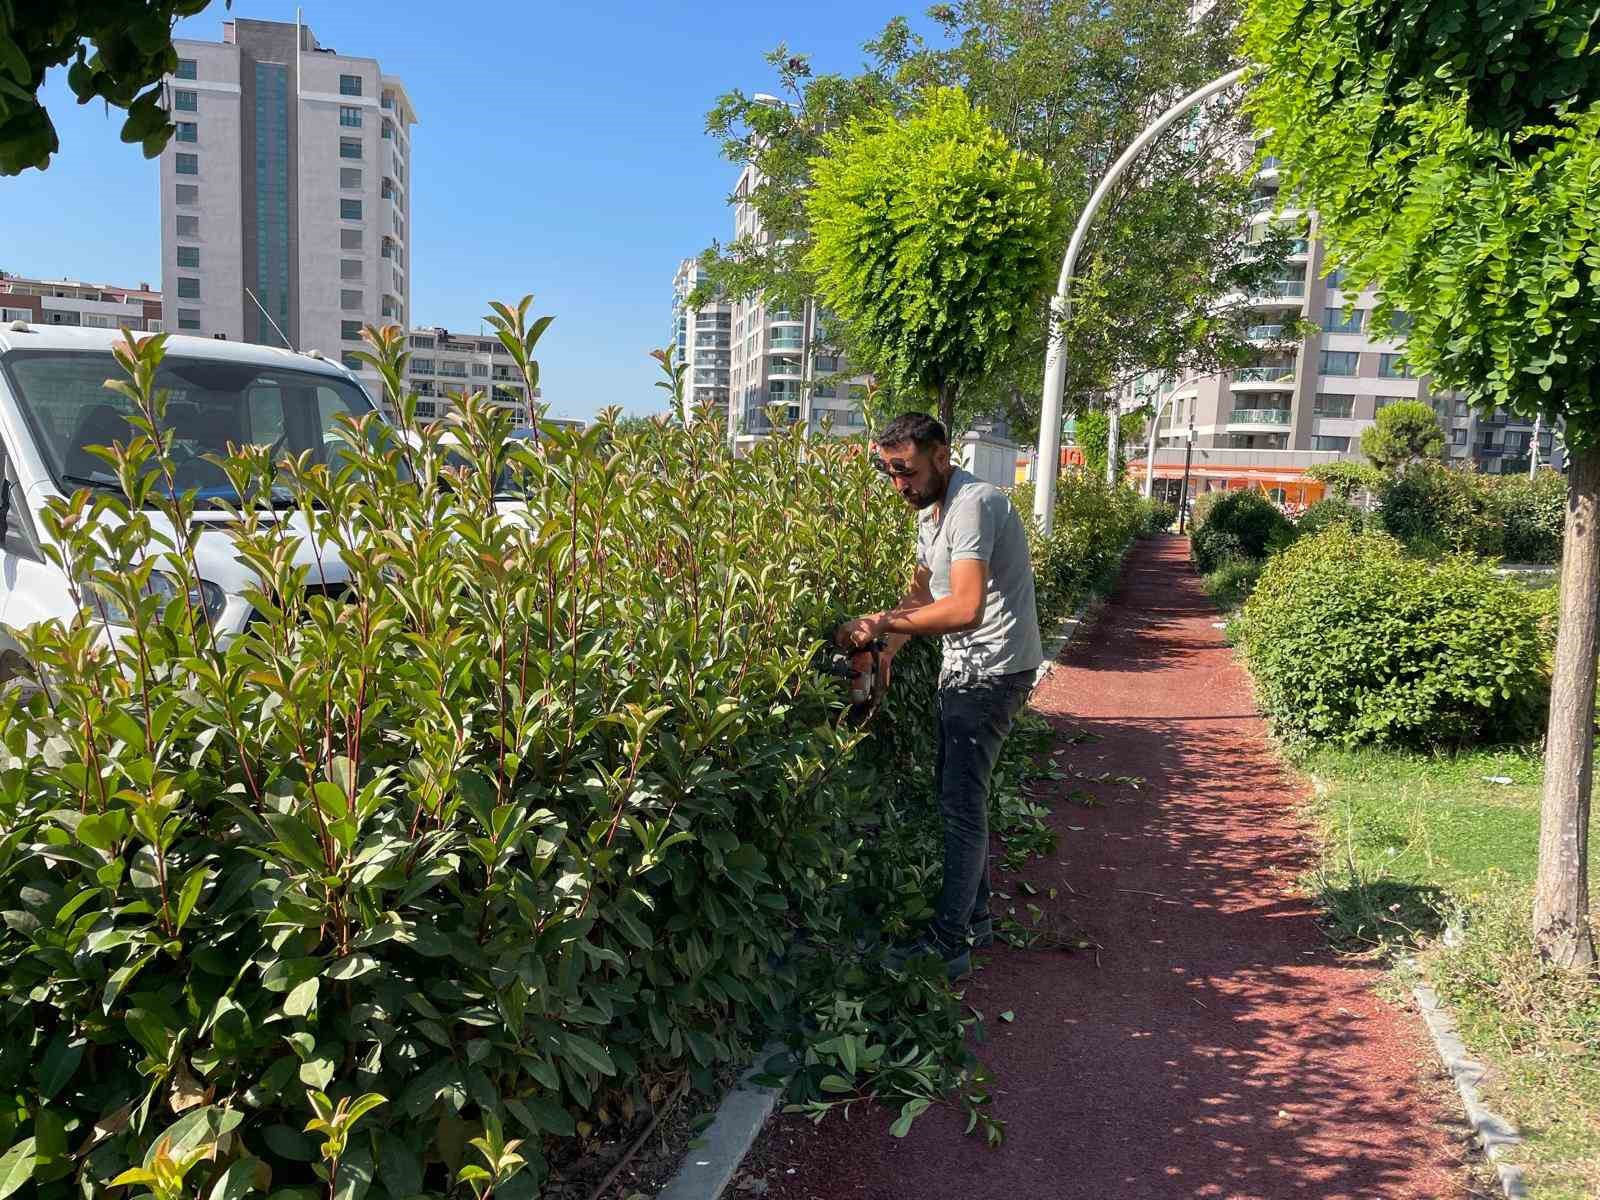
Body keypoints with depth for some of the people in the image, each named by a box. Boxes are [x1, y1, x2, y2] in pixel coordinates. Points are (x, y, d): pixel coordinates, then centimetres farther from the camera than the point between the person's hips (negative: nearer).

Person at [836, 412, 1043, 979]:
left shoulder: (973, 505, -23)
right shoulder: (931, 512, 11)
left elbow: (966, 608, -33)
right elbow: (922, 593, 17)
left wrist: (879, 621, -30)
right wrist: (886, 648, 2)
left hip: (992, 670, -10)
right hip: (965, 668, 10)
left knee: (961, 802, -8)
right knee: (956, 793, 17)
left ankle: (948, 945, 1)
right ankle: (975, 917, 30)